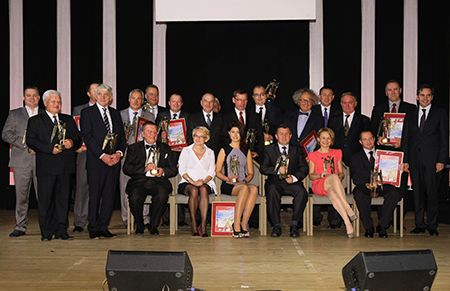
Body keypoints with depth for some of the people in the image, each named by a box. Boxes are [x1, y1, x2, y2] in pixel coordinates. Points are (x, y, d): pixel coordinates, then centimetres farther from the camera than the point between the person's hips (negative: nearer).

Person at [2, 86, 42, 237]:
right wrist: (25, 145, -10)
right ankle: (20, 227, 10)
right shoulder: (14, 114, 12)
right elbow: (6, 134, 2)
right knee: (21, 195, 1)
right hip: (21, 160, 0)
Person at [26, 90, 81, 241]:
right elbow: (31, 140, -5)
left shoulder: (68, 120, 19)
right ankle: (46, 232, 6)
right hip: (46, 166, -3)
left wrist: (72, 143, -8)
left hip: (65, 166, 3)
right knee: (45, 200, -2)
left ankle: (61, 231, 11)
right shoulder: (35, 120, 7)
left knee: (63, 199, 4)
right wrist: (50, 148, -16)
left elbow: (78, 139, 16)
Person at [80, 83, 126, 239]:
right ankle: (93, 228, 4)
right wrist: (102, 155, -14)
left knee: (109, 194, 3)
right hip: (96, 160, -4)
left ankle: (103, 226, 11)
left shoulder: (115, 113, 17)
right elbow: (87, 136, -7)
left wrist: (119, 153, -5)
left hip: (114, 160, 4)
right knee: (95, 194, -2)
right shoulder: (87, 112, 2)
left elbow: (122, 136, 14)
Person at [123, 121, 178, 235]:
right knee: (134, 197, -32)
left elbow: (174, 170, 13)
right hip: (139, 182, 0)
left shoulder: (165, 148, 20)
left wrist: (163, 171, -9)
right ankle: (139, 226, -3)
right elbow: (126, 168, 2)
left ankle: (154, 226, -10)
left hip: (158, 182, 1)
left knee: (162, 194, -33)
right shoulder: (134, 148, 15)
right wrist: (144, 169, -11)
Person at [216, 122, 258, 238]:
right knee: (244, 188, -37)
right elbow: (218, 171, 6)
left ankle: (243, 225, -33)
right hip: (228, 185, -3)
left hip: (243, 183, 3)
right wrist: (228, 178, -11)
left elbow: (250, 173, 16)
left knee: (254, 188, -34)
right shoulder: (224, 150, 11)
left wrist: (246, 179, -6)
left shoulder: (246, 151, 20)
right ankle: (237, 227, -37)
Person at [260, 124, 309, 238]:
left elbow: (304, 168, 7)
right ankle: (276, 225, -26)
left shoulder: (297, 149, 16)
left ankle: (294, 225, -23)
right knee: (272, 192, -35)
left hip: (292, 182, 1)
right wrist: (277, 170, -16)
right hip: (275, 182, -1)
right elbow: (263, 168, 1)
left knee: (302, 192, -31)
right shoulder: (269, 149, 12)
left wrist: (294, 177, -13)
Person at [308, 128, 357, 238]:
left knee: (332, 194, -40)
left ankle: (348, 224, -52)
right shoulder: (313, 155, 16)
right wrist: (321, 175, -12)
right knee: (334, 177, -39)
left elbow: (341, 173, 18)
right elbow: (311, 175, 10)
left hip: (334, 185, 2)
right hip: (319, 186, -2)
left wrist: (339, 177, -7)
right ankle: (348, 210, -49)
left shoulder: (337, 153, 23)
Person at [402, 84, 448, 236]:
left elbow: (444, 138, 0)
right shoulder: (410, 115, 13)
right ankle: (419, 224, 11)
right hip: (415, 159, 3)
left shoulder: (440, 114, 4)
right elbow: (405, 139, 12)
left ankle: (432, 225, 6)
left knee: (432, 192, -3)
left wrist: (441, 160, -8)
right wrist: (405, 160, 3)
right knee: (418, 192, 5)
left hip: (433, 159, -3)